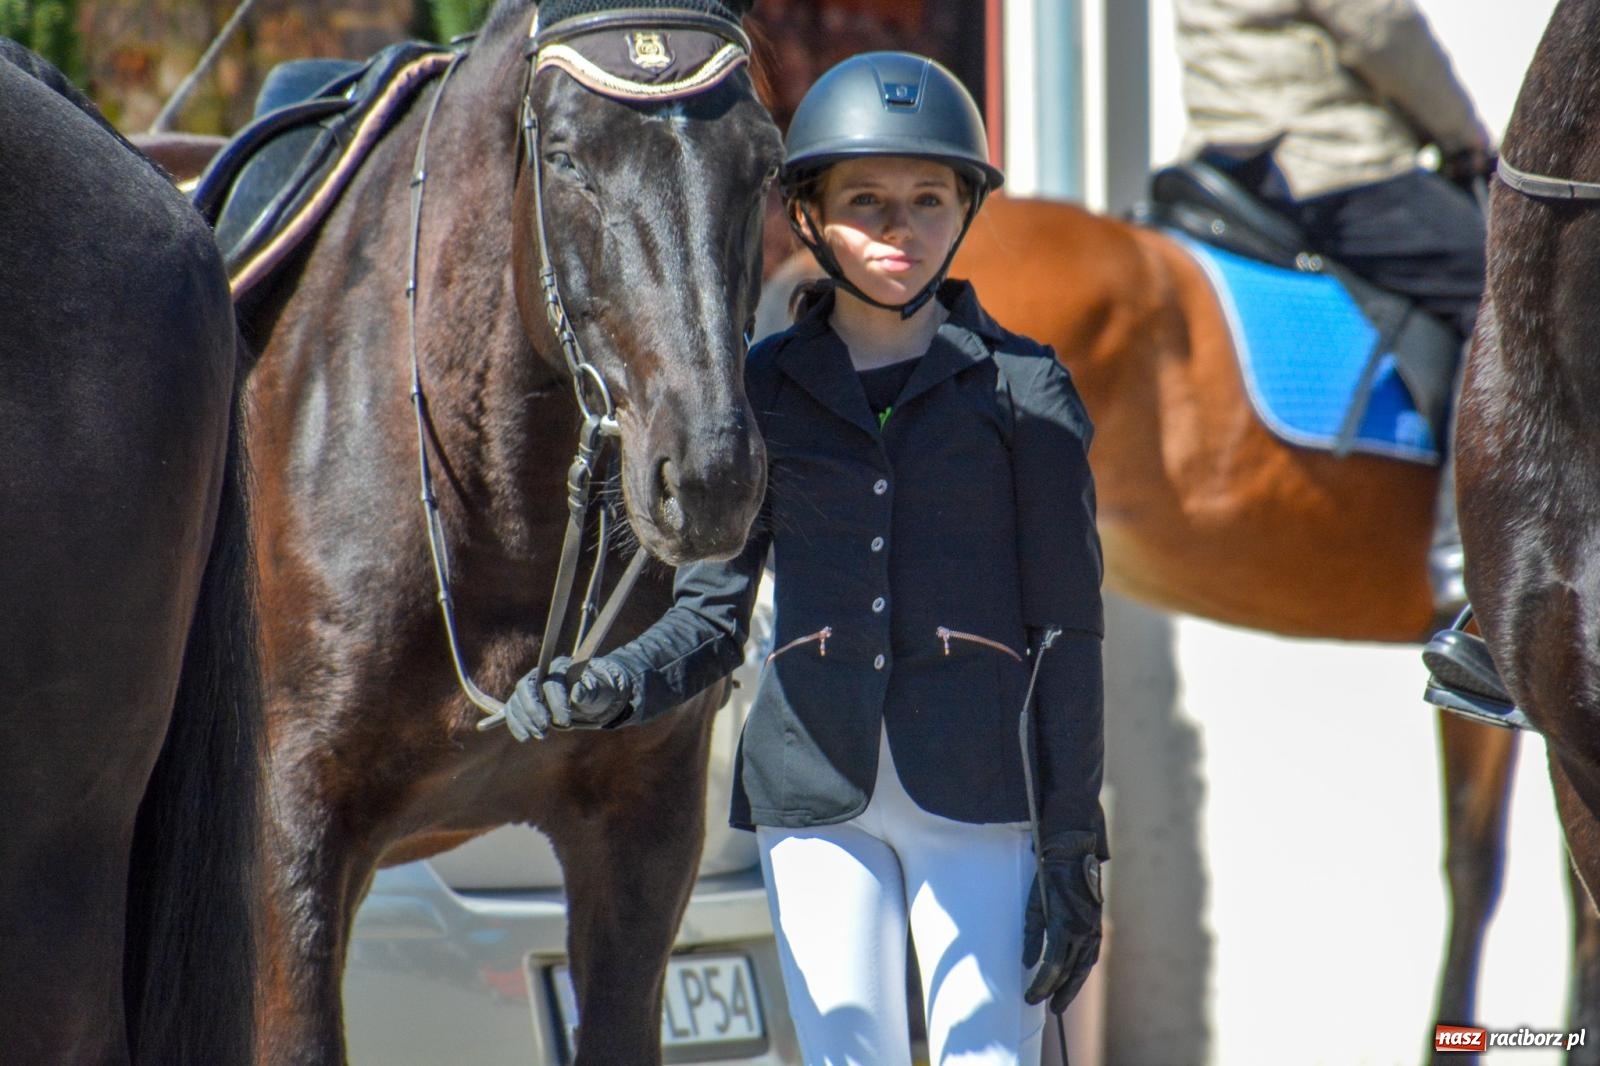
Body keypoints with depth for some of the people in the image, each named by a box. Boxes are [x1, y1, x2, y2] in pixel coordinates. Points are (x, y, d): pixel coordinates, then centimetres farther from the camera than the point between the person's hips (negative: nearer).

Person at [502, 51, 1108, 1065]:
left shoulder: (1023, 388, 2)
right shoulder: (765, 388, 9)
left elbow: (1066, 631, 0)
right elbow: (713, 617, 8)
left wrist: (1072, 847, -4)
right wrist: (613, 687, -13)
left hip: (979, 790, -2)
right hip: (818, 784, 3)